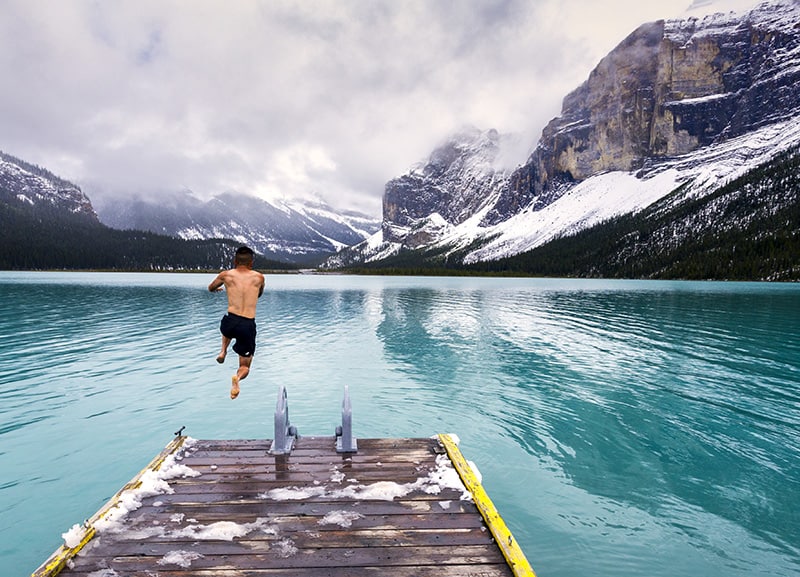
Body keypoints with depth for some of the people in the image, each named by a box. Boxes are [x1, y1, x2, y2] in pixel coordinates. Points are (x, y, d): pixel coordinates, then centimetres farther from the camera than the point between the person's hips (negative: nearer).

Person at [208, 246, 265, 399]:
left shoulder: (226, 275, 7)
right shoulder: (259, 277, 8)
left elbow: (211, 288, 28)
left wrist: (217, 288, 51)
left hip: (230, 322, 1)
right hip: (248, 326, -1)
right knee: (245, 367, 14)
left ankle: (223, 351, 23)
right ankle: (237, 377, -19)